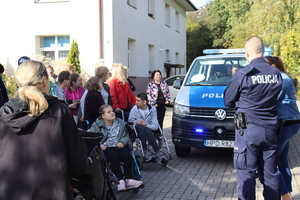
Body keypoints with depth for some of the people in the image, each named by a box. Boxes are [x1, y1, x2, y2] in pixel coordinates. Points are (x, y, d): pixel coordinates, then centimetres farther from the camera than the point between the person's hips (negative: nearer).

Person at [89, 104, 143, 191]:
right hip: (106, 148, -3)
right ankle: (120, 180, -30)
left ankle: (128, 179, -22)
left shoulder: (121, 123, 16)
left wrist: (122, 142, -9)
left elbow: (127, 136, 13)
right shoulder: (97, 125, 6)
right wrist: (99, 144, -23)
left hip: (118, 146, 3)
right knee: (113, 156, -34)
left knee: (127, 155, -28)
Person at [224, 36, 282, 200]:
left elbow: (227, 101, -1)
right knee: (270, 174, 13)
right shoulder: (276, 74, 2)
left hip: (249, 130, -5)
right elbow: (275, 98, 12)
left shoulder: (243, 74, -11)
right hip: (270, 130, 5)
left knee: (246, 174, 3)